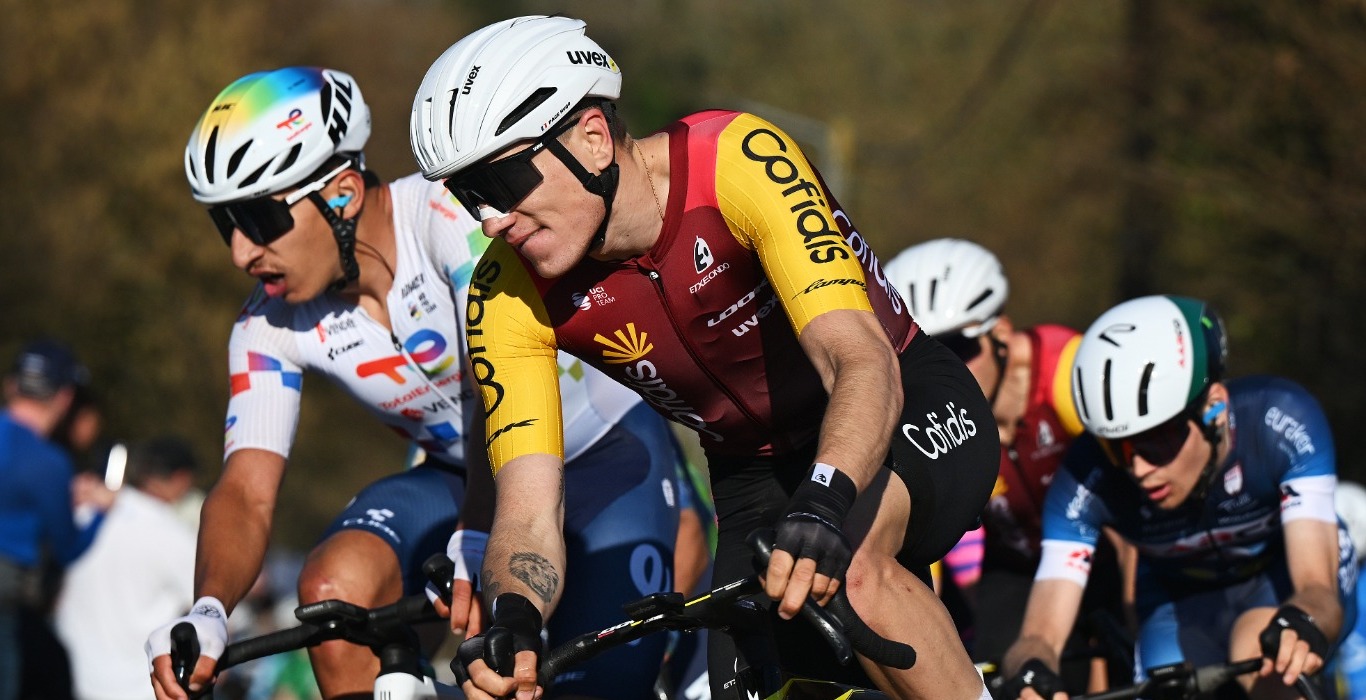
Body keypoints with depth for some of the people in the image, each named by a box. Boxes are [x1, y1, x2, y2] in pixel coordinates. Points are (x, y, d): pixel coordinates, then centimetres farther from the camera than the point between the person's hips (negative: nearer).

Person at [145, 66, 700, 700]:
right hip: (463, 474, 4)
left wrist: (477, 543, -55)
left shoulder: (449, 214, -29)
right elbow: (246, 490, -19)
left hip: (609, 451, -4)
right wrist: (207, 612, -40)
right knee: (333, 586, -25)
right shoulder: (271, 326, -13)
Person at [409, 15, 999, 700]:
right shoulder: (507, 298, -17)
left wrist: (825, 507, -57)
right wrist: (511, 621, -44)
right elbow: (528, 511, -21)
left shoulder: (739, 160, -29)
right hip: (756, 470, 5)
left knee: (848, 558, -36)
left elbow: (863, 362, -38)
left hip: (904, 409, -5)